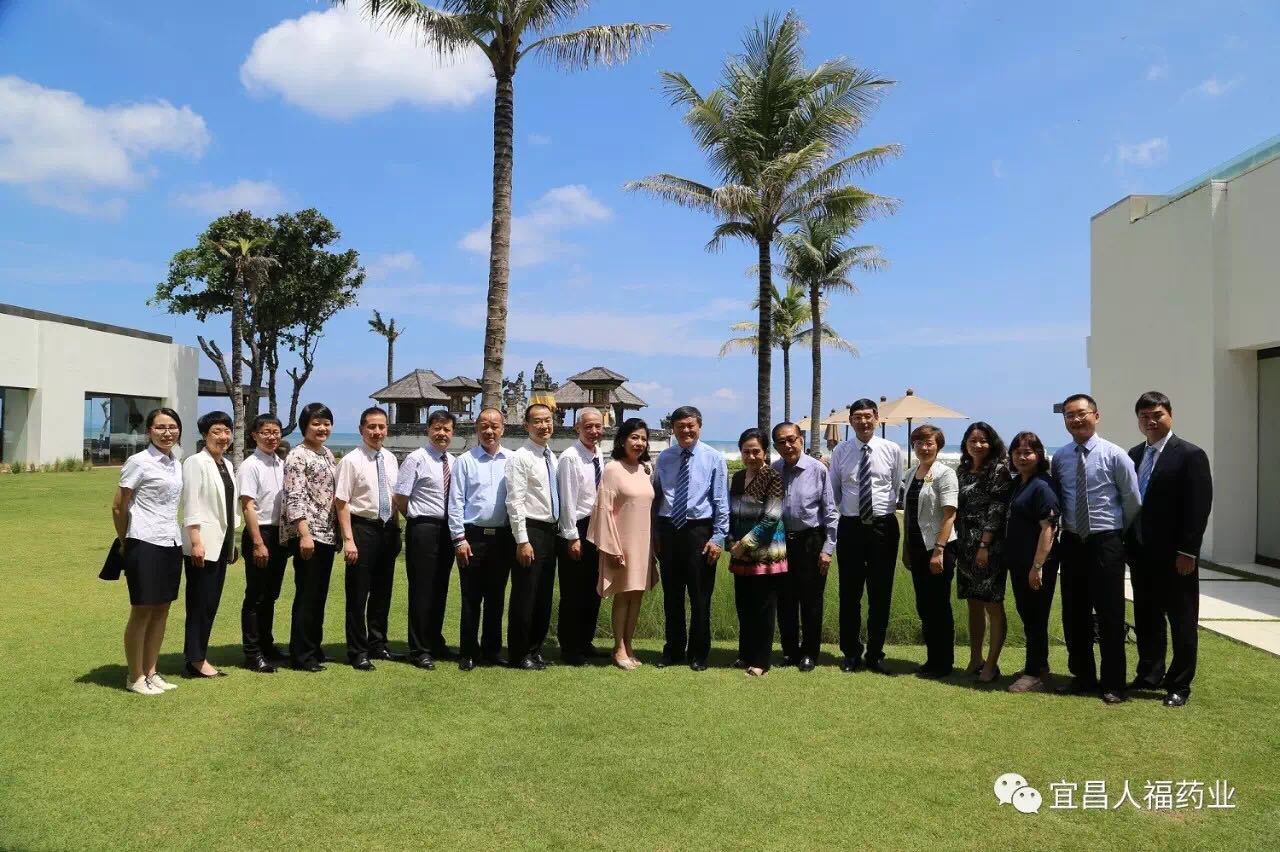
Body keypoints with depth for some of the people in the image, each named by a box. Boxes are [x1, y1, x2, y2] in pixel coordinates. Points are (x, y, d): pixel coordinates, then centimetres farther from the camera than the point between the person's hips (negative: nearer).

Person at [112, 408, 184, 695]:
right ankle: (135, 677, 13)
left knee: (161, 609, 10)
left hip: (171, 543, 6)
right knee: (142, 611, 2)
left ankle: (151, 671, 20)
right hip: (145, 544, -6)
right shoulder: (138, 462, -9)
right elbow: (118, 507, -4)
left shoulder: (176, 464, 11)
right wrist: (124, 542, 6)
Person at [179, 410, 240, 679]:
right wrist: (196, 541, -19)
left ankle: (198, 657, 18)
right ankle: (195, 660, 6)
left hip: (221, 543, 8)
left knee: (211, 602, 10)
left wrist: (232, 542, 17)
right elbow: (191, 505, -14)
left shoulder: (227, 465, 14)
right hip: (202, 544, -8)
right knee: (200, 603, -2)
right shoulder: (196, 462, -8)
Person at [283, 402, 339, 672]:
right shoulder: (297, 456, -9)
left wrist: (338, 532, 17)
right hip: (307, 534, -8)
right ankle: (302, 655, 8)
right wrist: (304, 534, -22)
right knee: (307, 594, -2)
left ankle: (314, 647, 24)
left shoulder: (328, 454, 15)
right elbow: (294, 498, -16)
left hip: (327, 534, 8)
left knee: (319, 594, 14)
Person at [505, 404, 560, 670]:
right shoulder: (520, 458, -10)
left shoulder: (552, 458, 14)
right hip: (530, 530, -8)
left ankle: (535, 648, 25)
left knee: (544, 595, 13)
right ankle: (520, 654, 10)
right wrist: (523, 541, -19)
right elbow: (515, 503, -15)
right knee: (525, 595, -1)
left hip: (550, 531, 8)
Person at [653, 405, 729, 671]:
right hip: (668, 530, 3)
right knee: (671, 594, 12)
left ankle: (698, 654, 20)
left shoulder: (714, 458, -3)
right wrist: (654, 534, 6)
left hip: (699, 530, -3)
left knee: (700, 597, 6)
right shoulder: (664, 458, 6)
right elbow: (655, 496, 10)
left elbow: (721, 501, -4)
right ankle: (673, 650, 27)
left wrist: (718, 537, -9)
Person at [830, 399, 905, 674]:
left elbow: (900, 489, 7)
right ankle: (851, 653, 21)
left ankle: (875, 654, 20)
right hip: (850, 527, 1)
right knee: (849, 593, 7)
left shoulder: (892, 450, -1)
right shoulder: (840, 452, 1)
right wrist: (843, 512, 8)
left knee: (881, 593, 7)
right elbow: (833, 491, 10)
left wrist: (888, 510, 5)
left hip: (884, 527, 0)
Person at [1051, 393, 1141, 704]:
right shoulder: (1059, 459, 4)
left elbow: (1133, 501, 0)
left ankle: (1113, 684, 14)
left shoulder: (1114, 455, -6)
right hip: (1072, 543, 4)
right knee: (1074, 614, 11)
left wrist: (1118, 532, 6)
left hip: (1106, 543, -4)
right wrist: (1066, 528, 9)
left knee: (1110, 615, 2)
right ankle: (1083, 676, 26)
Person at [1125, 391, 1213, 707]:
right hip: (1141, 554, 6)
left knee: (1182, 621, 5)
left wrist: (1187, 551, -16)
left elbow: (1199, 507, -12)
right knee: (1146, 619, 14)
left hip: (1174, 556, -6)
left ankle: (1180, 684, 15)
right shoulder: (1134, 455, 10)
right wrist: (1129, 545, 6)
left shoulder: (1190, 455, -8)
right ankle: (1149, 675, 27)